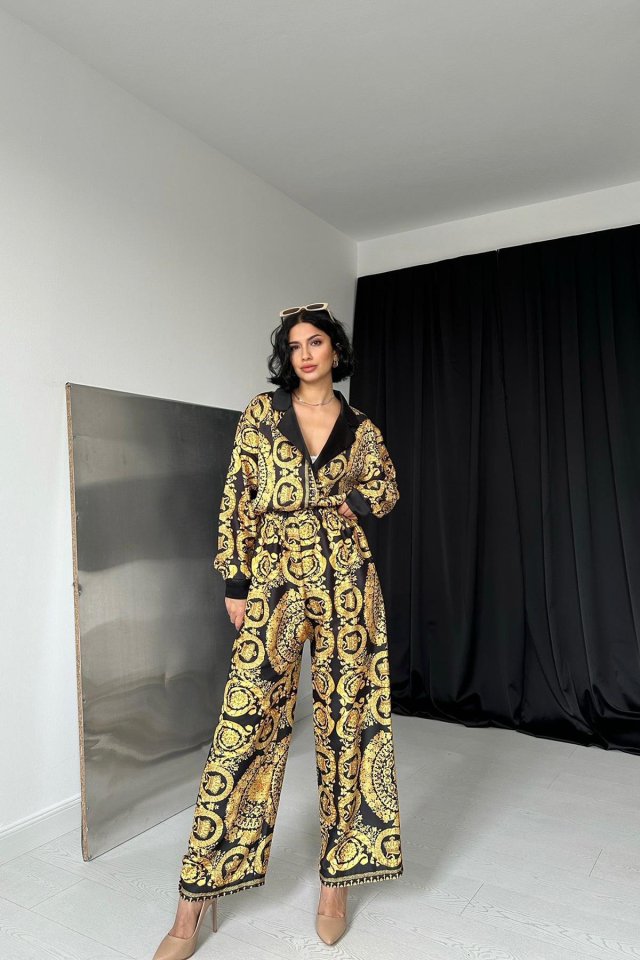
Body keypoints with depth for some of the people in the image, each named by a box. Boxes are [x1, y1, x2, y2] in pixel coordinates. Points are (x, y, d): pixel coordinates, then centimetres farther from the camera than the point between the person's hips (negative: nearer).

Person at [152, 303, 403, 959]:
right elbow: (237, 500, 3)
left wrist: (342, 504, 1)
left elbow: (387, 489, 22)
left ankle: (337, 875, 25)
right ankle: (197, 895, 12)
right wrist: (235, 582, -1)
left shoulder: (361, 429, 9)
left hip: (346, 578, 2)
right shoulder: (262, 412, 6)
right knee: (247, 719, -3)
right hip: (274, 576, -1)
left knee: (347, 715, 5)